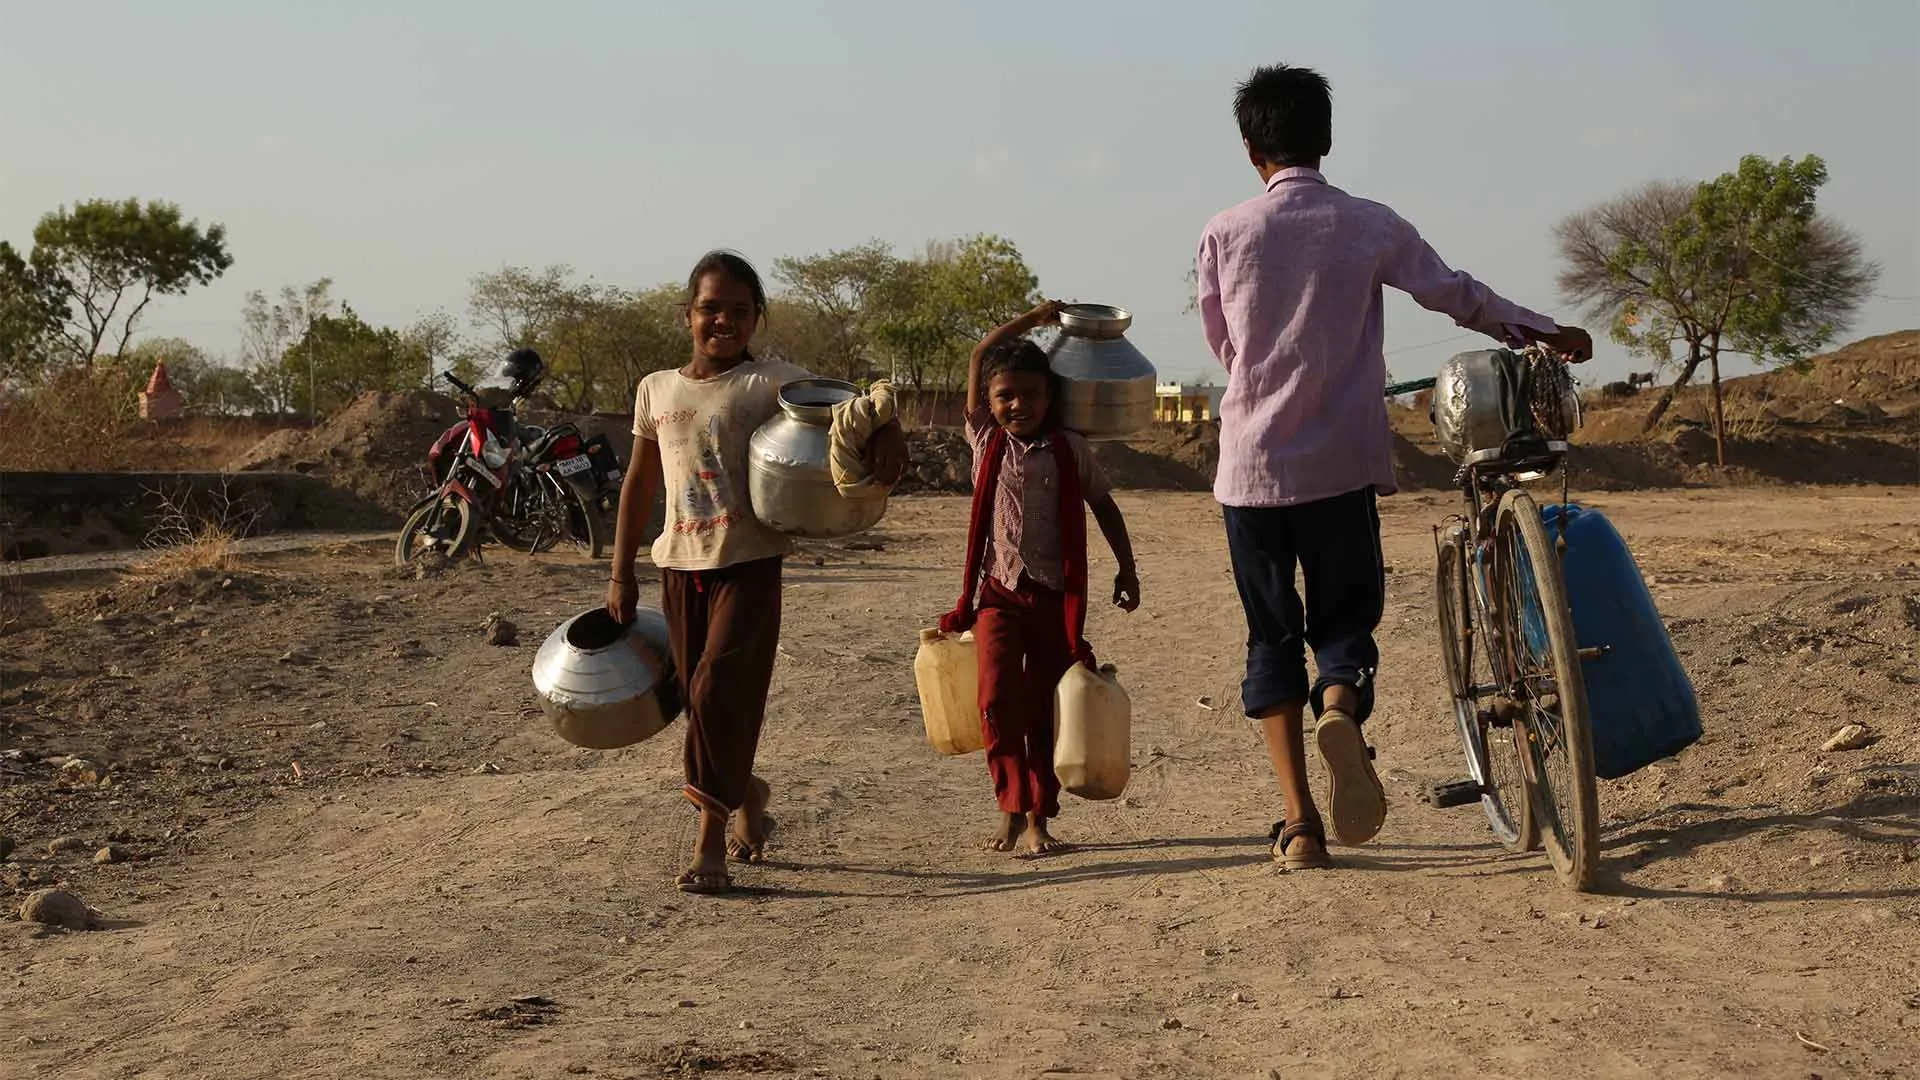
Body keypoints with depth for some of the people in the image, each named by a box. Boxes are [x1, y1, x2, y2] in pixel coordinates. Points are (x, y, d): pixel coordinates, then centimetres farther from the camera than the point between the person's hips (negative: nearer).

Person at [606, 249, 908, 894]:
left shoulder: (769, 382, -3)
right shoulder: (657, 390, 10)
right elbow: (640, 484, 16)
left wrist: (886, 427, -39)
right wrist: (621, 573, 16)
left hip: (748, 563, -4)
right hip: (679, 565, 5)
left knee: (718, 690, -15)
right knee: (700, 699, 9)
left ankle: (711, 840, -4)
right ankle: (746, 799, 33)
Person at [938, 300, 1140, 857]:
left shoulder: (1070, 450, 1)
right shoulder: (987, 441, 2)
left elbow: (1104, 508, 11)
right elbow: (979, 359, 2)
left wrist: (1127, 569, 10)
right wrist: (1032, 319, 7)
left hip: (1054, 596, 0)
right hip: (1000, 592, 0)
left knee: (1045, 708, 3)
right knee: (998, 696, -15)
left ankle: (1038, 818, 10)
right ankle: (1010, 805, -3)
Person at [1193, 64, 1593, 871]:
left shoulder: (1224, 234, -1)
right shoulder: (1369, 226, 0)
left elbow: (1221, 346, 9)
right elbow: (1458, 296, 9)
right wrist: (1546, 332, 23)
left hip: (1252, 468, 0)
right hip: (1342, 463, 0)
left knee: (1271, 637, 9)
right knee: (1344, 619, 13)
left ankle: (1300, 824, 2)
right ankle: (1340, 711, -23)